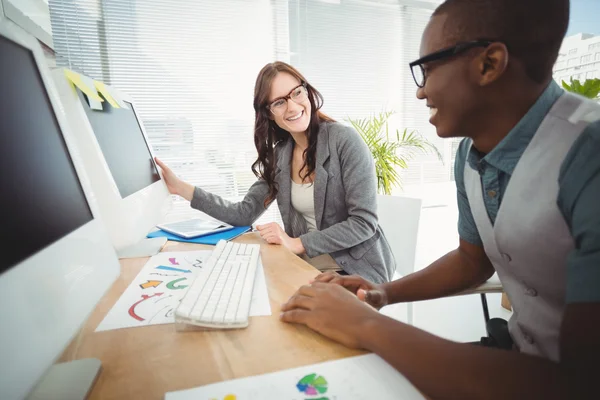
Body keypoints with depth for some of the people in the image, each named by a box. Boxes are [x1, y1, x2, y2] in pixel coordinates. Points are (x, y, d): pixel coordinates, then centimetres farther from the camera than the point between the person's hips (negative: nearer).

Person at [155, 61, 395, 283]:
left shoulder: (344, 139, -15)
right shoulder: (280, 154, 3)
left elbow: (364, 222, -17)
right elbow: (245, 214, 1)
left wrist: (297, 243, -19)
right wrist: (181, 188, -5)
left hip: (357, 272, -5)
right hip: (308, 269, 5)